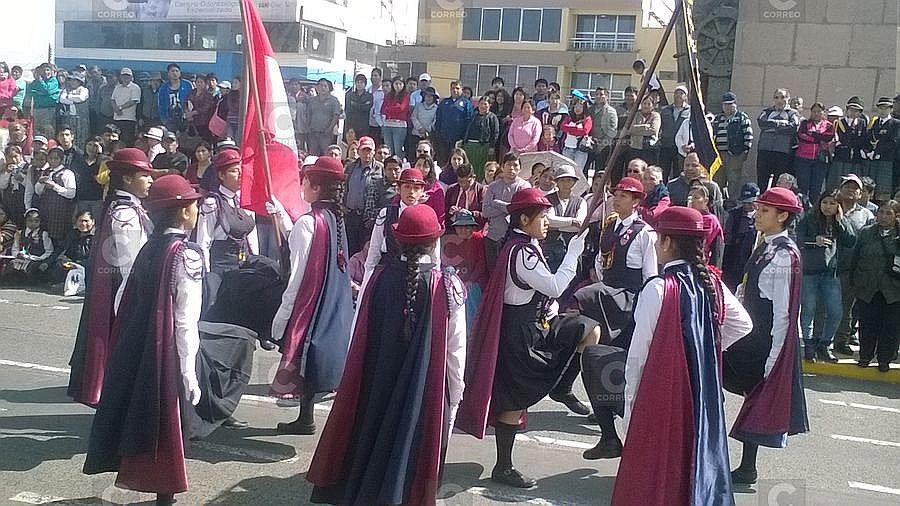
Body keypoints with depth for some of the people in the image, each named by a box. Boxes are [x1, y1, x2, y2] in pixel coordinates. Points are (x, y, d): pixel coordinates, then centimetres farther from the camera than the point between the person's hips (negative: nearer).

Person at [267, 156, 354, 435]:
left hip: (309, 304, -8)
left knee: (301, 357, 4)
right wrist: (281, 214, 27)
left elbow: (298, 274, -20)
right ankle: (305, 416, 23)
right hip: (334, 305, 8)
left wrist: (281, 315, -14)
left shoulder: (308, 222, -19)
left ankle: (306, 419, 12)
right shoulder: (335, 217, 5)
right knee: (313, 360, 16)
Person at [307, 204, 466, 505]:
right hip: (427, 392, -2)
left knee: (373, 451, 19)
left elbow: (362, 341, -3)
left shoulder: (381, 279, -8)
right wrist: (454, 397, 2)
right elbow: (455, 349, -11)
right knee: (413, 454, 13)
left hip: (378, 387, 2)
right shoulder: (447, 286, -13)